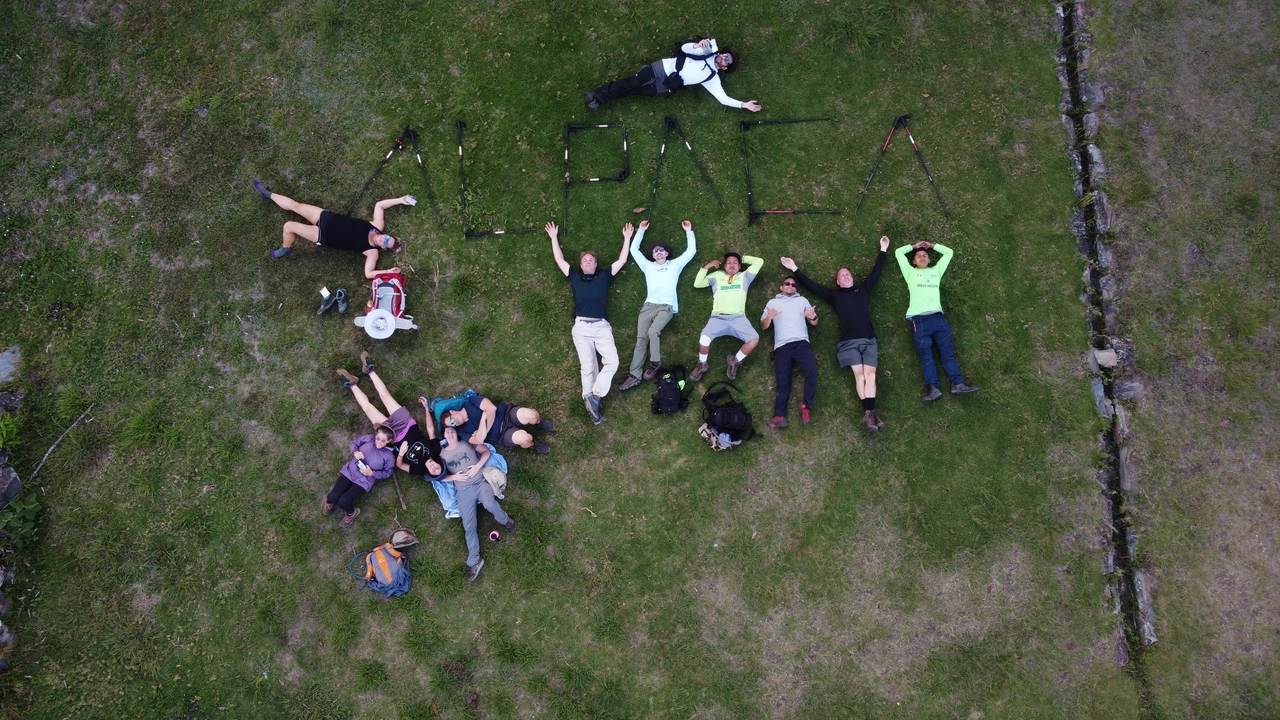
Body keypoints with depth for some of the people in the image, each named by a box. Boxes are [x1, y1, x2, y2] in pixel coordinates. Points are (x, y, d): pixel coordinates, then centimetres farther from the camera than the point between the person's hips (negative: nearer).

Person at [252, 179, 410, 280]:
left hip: (324, 237, -5)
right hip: (329, 218, 5)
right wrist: (400, 200, -7)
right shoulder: (377, 226, -8)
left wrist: (388, 272, -34)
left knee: (289, 226, -15)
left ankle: (285, 249, 20)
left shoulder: (372, 252, -19)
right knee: (293, 204, 9)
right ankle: (268, 194, 39)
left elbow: (368, 273, -26)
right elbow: (379, 205, -1)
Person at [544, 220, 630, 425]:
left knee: (612, 361, -17)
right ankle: (592, 400, -14)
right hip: (581, 326, 0)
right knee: (588, 366, -8)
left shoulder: (604, 276, 21)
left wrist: (627, 238, 24)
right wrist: (554, 237, 27)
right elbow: (559, 260, 24)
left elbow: (622, 260, 22)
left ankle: (593, 397, -18)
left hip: (602, 326, 1)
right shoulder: (575, 277, 21)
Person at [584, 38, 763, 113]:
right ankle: (598, 95, 3)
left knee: (633, 91, -6)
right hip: (664, 67, 1)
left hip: (665, 85, -1)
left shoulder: (712, 78, 1)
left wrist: (744, 104, -11)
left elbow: (723, 99, -4)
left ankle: (599, 101, 1)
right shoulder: (709, 51, 7)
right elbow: (685, 48, 1)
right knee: (631, 83, -7)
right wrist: (697, 45, -21)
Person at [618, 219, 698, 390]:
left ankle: (655, 362, -8)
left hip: (666, 307, -3)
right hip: (649, 306, 3)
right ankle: (634, 376, -18)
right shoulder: (648, 266, 24)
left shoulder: (675, 265, 17)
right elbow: (634, 250, 25)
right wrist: (641, 230, 24)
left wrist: (689, 231, 15)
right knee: (641, 338, -13)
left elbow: (691, 251, 14)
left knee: (652, 331, -29)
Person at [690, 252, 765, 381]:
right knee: (704, 339, -31)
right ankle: (702, 365, -1)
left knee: (754, 339, -27)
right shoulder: (717, 276, 22)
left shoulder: (744, 276, 21)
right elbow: (697, 283, 18)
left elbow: (759, 262, 15)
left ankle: (735, 360, 1)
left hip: (738, 318, 1)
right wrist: (706, 267, 11)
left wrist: (742, 258, 24)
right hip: (718, 317, -1)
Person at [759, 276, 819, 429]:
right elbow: (763, 326, 19)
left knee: (812, 372, -24)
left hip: (801, 343, 0)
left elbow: (814, 323, 21)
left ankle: (806, 406, -10)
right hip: (782, 346, 0)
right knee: (783, 381, -12)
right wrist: (769, 317, -3)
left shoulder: (802, 300, 25)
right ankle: (779, 416, -26)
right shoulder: (773, 302, 25)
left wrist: (813, 317, -3)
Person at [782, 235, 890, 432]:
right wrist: (795, 270, 18)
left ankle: (869, 413, -22)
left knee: (870, 375, -13)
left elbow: (876, 272, 24)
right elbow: (811, 285, 19)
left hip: (869, 340, 1)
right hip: (849, 342, -1)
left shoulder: (863, 289, 22)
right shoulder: (834, 294, 18)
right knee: (859, 376, -13)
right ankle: (870, 413, -19)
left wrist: (883, 250, 25)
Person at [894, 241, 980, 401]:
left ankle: (957, 384, -14)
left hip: (938, 317, 3)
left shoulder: (936, 270, 27)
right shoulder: (910, 272, 20)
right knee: (925, 353, -11)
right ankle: (932, 388, -22)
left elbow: (948, 252, 32)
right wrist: (914, 246, 32)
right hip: (919, 318, -3)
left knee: (948, 350, -7)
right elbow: (898, 252, 20)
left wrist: (931, 245, 34)